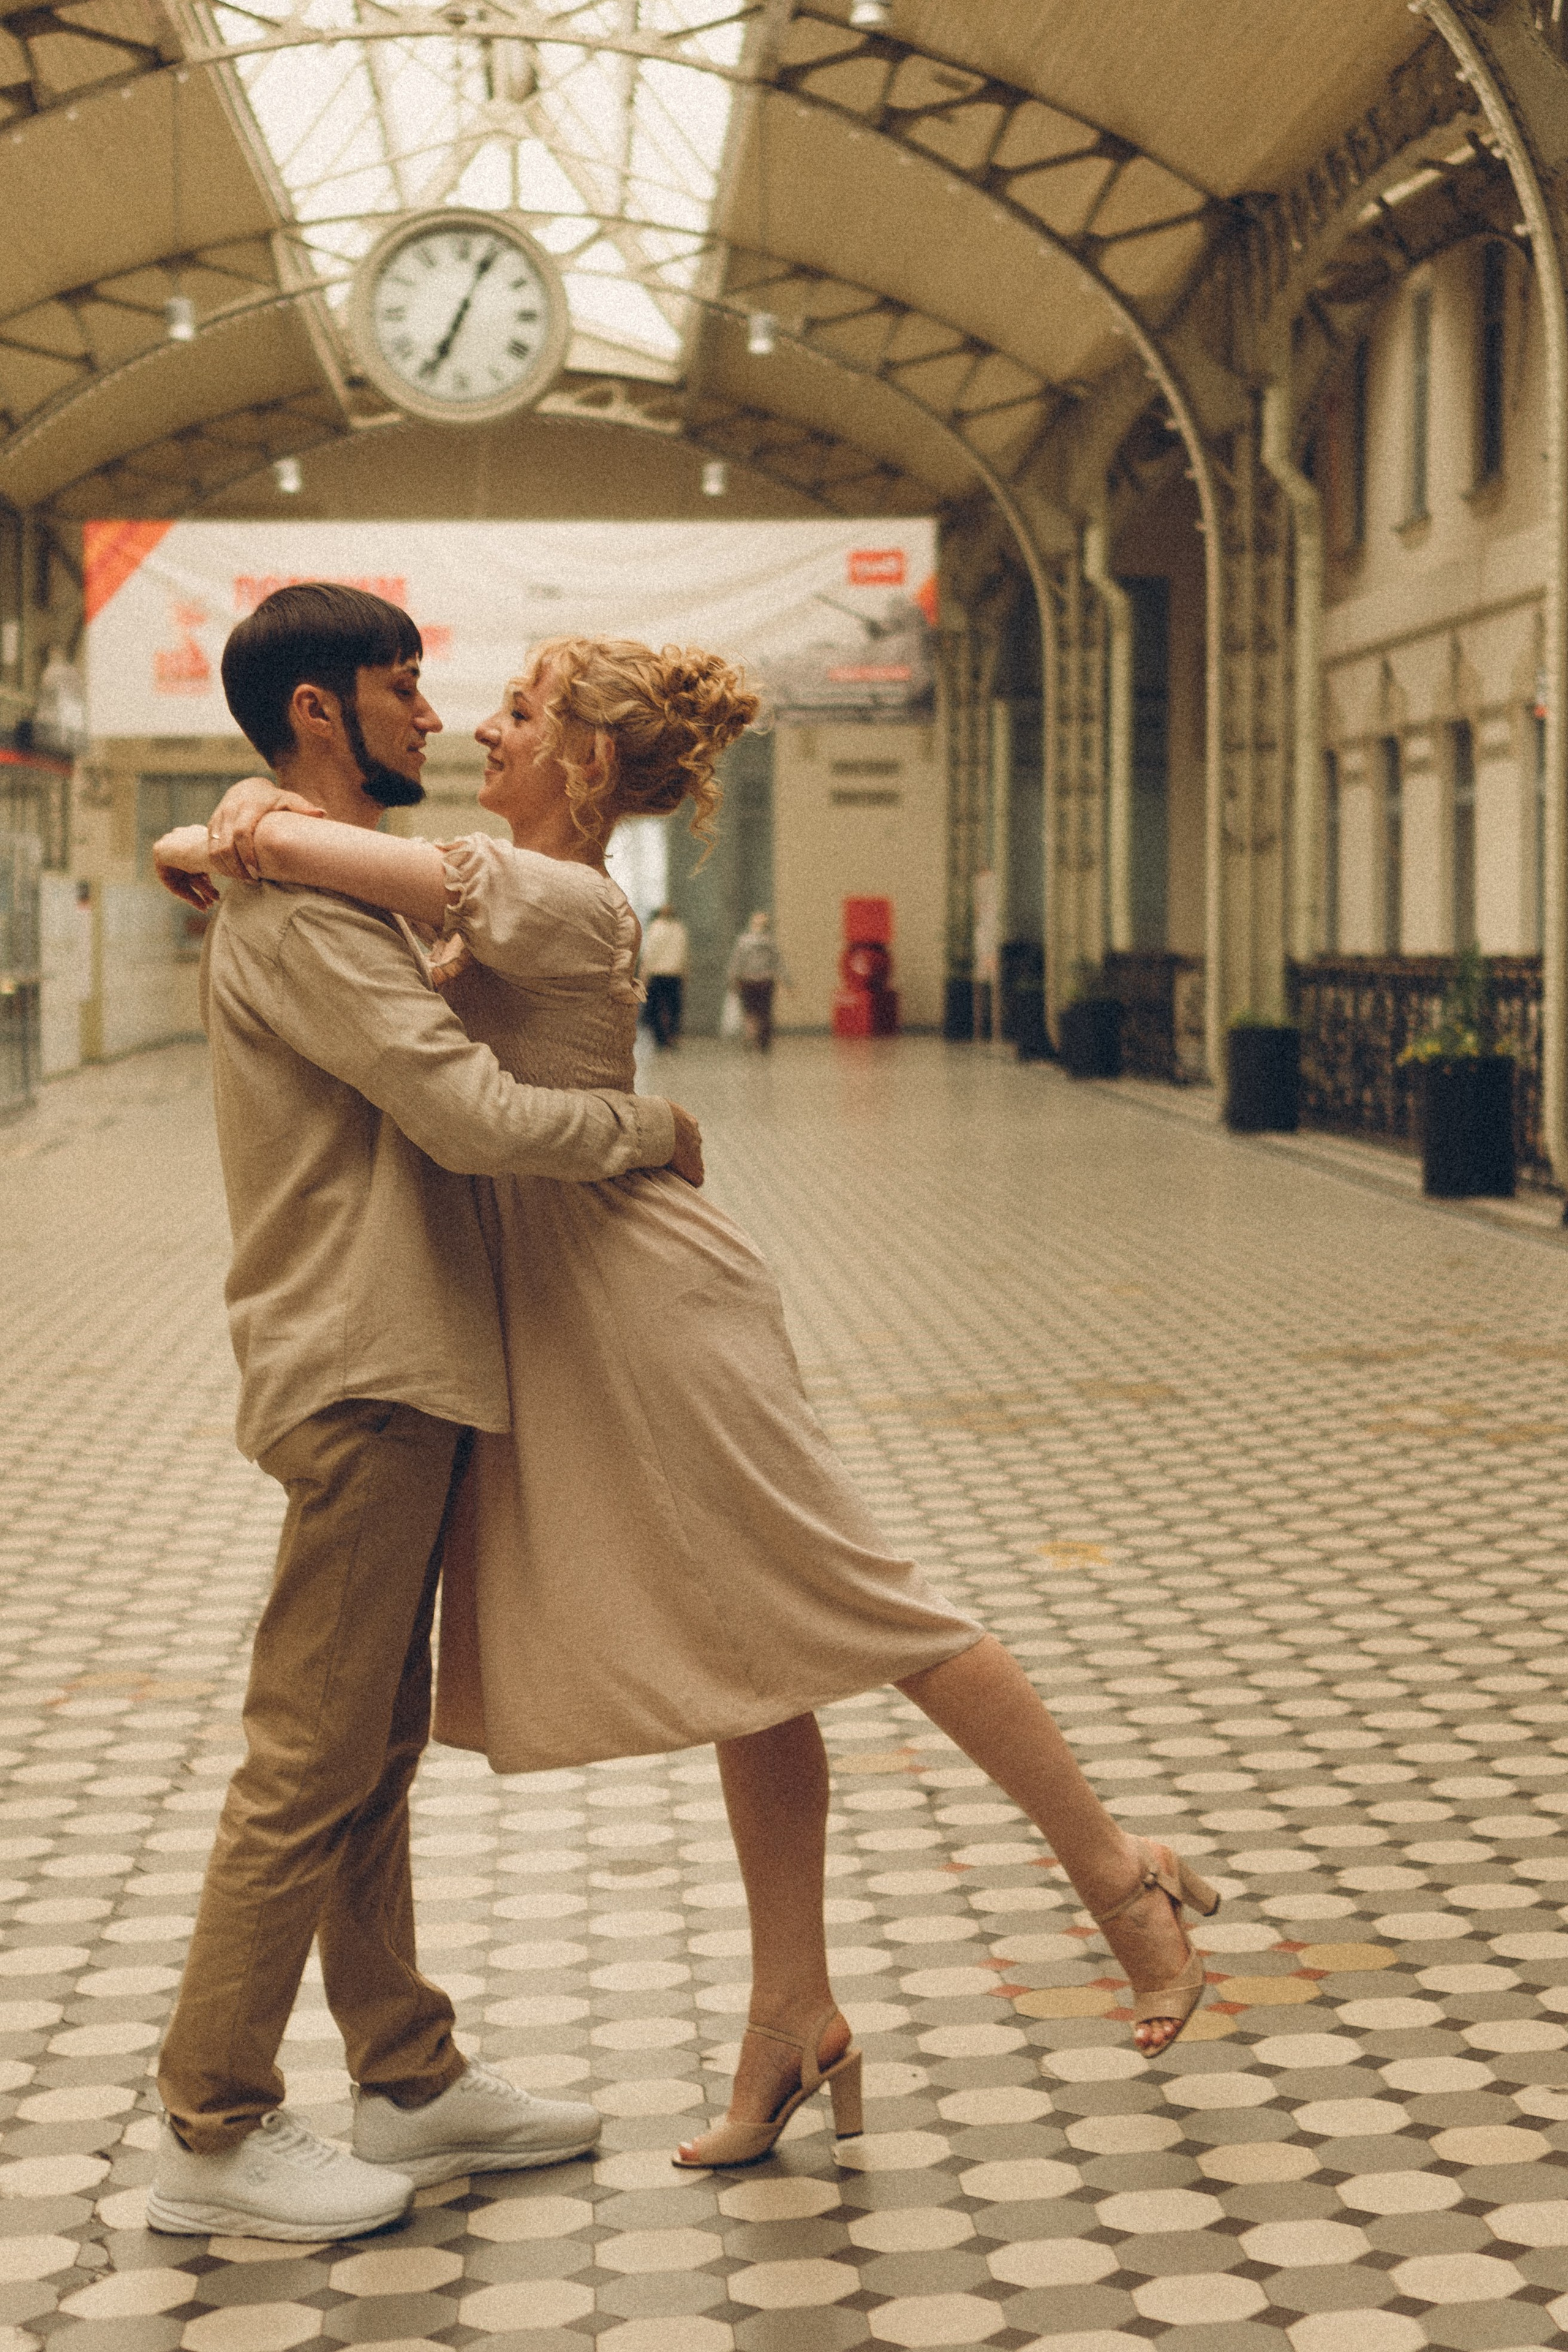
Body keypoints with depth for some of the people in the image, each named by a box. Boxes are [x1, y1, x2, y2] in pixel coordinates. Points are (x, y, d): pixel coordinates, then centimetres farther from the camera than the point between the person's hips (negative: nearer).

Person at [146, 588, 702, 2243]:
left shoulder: (329, 890, 18)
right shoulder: (300, 908, -16)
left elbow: (428, 1117, 21)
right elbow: (481, 1120, -23)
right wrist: (652, 1130, -9)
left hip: (401, 1375, 11)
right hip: (363, 1378, -11)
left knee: (370, 1751, 15)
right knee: (309, 1762, -4)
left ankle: (410, 2083, 24)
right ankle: (212, 2136, 4)